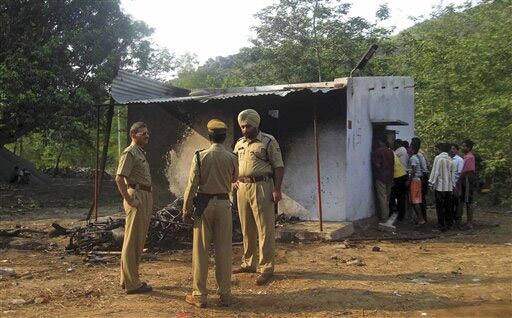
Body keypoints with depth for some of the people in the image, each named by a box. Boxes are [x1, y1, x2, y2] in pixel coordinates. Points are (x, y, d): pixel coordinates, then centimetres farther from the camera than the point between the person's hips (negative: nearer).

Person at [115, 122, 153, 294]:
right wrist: (129, 200, -21)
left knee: (138, 241, 15)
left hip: (146, 197, 10)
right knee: (133, 241, -5)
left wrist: (148, 201, 16)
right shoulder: (130, 153, -11)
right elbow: (119, 178, -19)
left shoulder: (141, 152, 19)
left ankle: (128, 279, 24)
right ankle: (132, 283, 0)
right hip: (137, 197, -10)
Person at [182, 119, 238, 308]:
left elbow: (192, 185, -8)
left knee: (201, 250, 5)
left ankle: (199, 295, 10)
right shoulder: (232, 158, -2)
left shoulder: (200, 156, -7)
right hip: (223, 204, 2)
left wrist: (186, 209, -1)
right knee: (224, 251, 7)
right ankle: (225, 295, 13)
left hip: (203, 204, -1)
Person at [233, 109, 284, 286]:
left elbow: (279, 166, -6)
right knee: (246, 229, 13)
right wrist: (234, 180, 10)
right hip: (242, 188, 6)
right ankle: (248, 263, 25)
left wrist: (277, 189, -13)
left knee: (265, 229, -4)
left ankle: (266, 268, 1)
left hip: (261, 187, -6)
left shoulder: (268, 141, -2)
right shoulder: (239, 144, 16)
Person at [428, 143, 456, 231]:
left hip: (439, 186, -5)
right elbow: (453, 174, 13)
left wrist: (432, 183, -5)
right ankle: (447, 224, 17)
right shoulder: (451, 160, 8)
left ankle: (442, 225, -3)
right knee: (448, 207, 12)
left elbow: (435, 171, -11)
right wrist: (452, 185, 19)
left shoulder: (438, 158, -8)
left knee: (440, 207, -2)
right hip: (449, 187, 6)